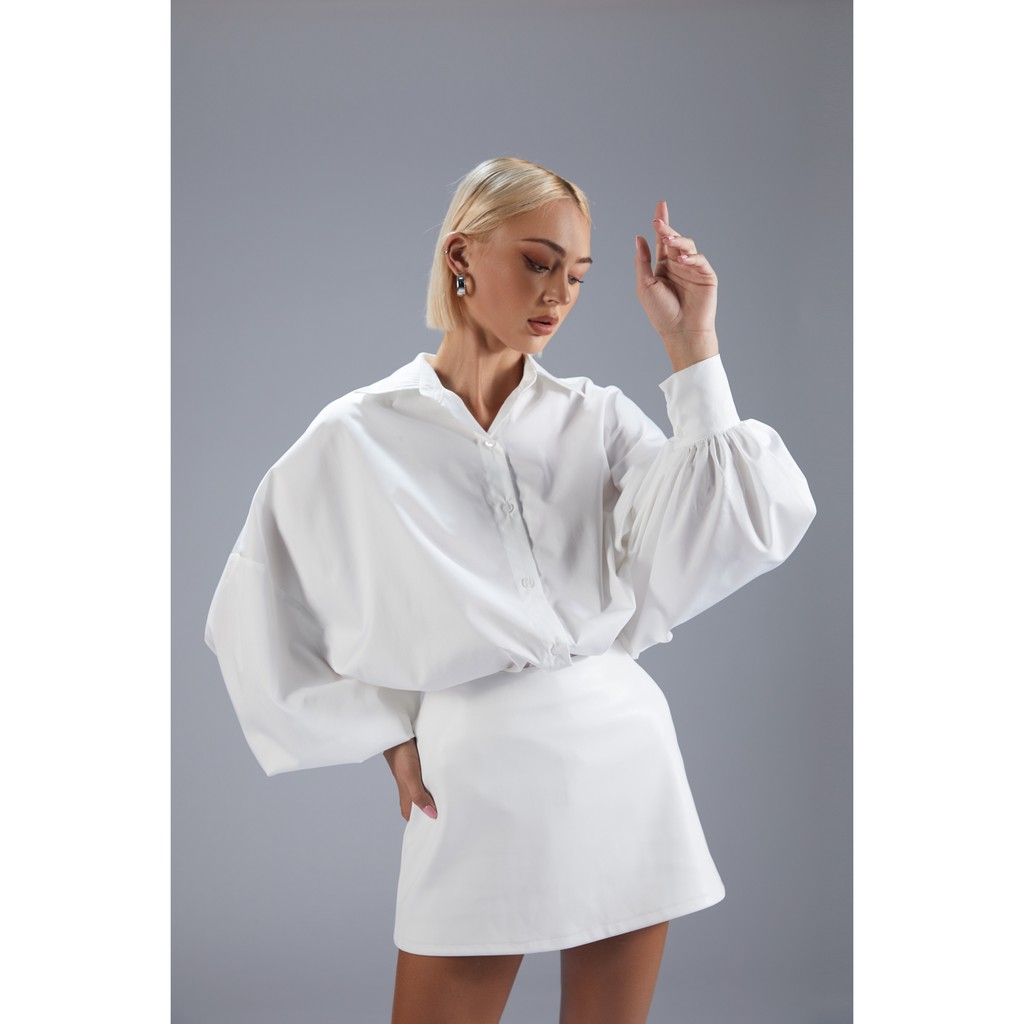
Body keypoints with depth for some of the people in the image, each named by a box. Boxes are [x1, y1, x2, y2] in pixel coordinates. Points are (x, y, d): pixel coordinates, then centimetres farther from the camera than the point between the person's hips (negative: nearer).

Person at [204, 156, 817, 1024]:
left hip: (626, 756, 3)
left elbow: (691, 558, -11)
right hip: (476, 776, -2)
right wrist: (387, 734, 1)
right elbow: (257, 619, 7)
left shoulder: (597, 417, 5)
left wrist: (691, 348, -11)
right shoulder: (357, 438, -1)